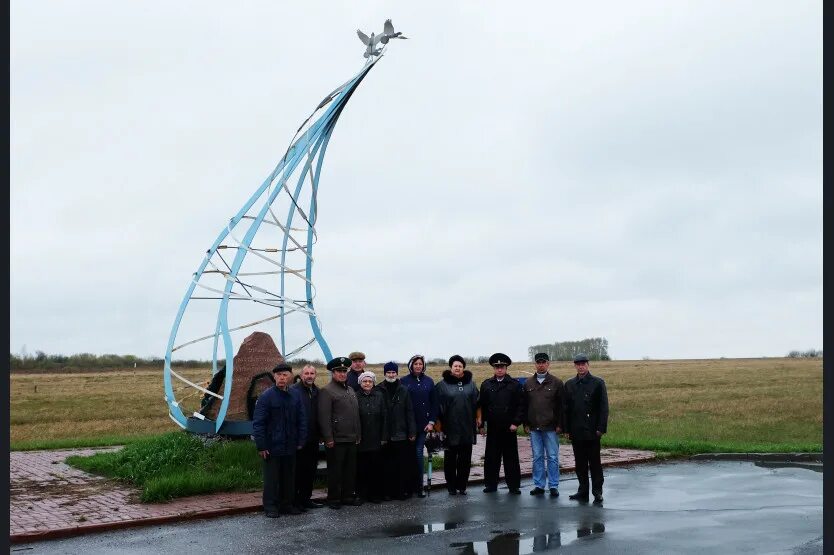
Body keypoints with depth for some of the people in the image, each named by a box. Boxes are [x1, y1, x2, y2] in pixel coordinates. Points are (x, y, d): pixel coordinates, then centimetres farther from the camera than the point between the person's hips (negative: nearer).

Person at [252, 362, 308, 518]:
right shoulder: (266, 397, -9)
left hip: (290, 447, 5)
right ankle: (270, 507, 13)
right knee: (271, 478, 3)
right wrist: (261, 446, -15)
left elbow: (301, 422, 12)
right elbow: (258, 422, -11)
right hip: (272, 447, -5)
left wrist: (301, 441, 4)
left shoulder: (295, 397, 6)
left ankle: (287, 504, 24)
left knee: (289, 477, 12)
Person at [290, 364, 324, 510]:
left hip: (313, 439, 7)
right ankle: (295, 500, 10)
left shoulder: (316, 392, 11)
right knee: (298, 471, 0)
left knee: (310, 471, 13)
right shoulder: (293, 391, -10)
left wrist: (320, 435, 10)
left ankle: (306, 498, 24)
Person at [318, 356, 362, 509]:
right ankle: (333, 499, 11)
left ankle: (348, 496, 23)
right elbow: (324, 417, -15)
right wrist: (328, 438, -19)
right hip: (336, 440, -7)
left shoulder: (351, 391, 17)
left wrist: (358, 435, 16)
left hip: (351, 439, 7)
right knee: (335, 470, 1)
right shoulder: (326, 391, -9)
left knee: (350, 469, 13)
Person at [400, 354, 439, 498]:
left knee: (418, 454, -4)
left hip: (423, 425, 1)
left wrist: (432, 422, -1)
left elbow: (434, 403, 8)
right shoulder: (404, 381, 1)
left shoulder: (429, 382, 7)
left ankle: (419, 487, 2)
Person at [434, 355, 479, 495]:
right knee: (450, 459, 5)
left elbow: (477, 403, 14)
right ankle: (451, 486, 14)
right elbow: (438, 405, -1)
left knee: (465, 459, 7)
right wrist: (439, 423, -5)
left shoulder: (470, 384, 9)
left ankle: (462, 486, 17)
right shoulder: (442, 385, 0)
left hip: (467, 428, 3)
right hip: (450, 428, -2)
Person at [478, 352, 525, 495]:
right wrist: (481, 424, 2)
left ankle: (514, 486, 12)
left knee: (511, 457, 5)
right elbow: (481, 405, 7)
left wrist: (516, 422, -9)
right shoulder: (486, 384, 7)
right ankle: (491, 484, 15)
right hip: (492, 428, 2)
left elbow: (521, 405, -2)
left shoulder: (515, 384, 1)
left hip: (509, 428, -2)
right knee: (491, 457, 5)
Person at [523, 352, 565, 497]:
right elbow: (524, 405, 11)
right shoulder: (528, 383, 9)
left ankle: (553, 486, 9)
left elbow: (561, 405, -1)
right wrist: (526, 424, 6)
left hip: (550, 427, -3)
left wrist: (559, 424, -7)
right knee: (537, 457, 8)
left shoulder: (556, 382, 0)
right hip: (534, 428, 3)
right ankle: (539, 485, 14)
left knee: (552, 457, 1)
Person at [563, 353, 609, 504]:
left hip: (591, 431, -4)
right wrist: (566, 429, 5)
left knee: (594, 462, 1)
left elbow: (604, 407, -3)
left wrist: (601, 428, -10)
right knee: (580, 463, 8)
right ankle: (583, 491, 16)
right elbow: (566, 408, 11)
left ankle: (597, 491, 8)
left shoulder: (598, 383, -1)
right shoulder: (569, 384, 10)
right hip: (576, 431, 4)